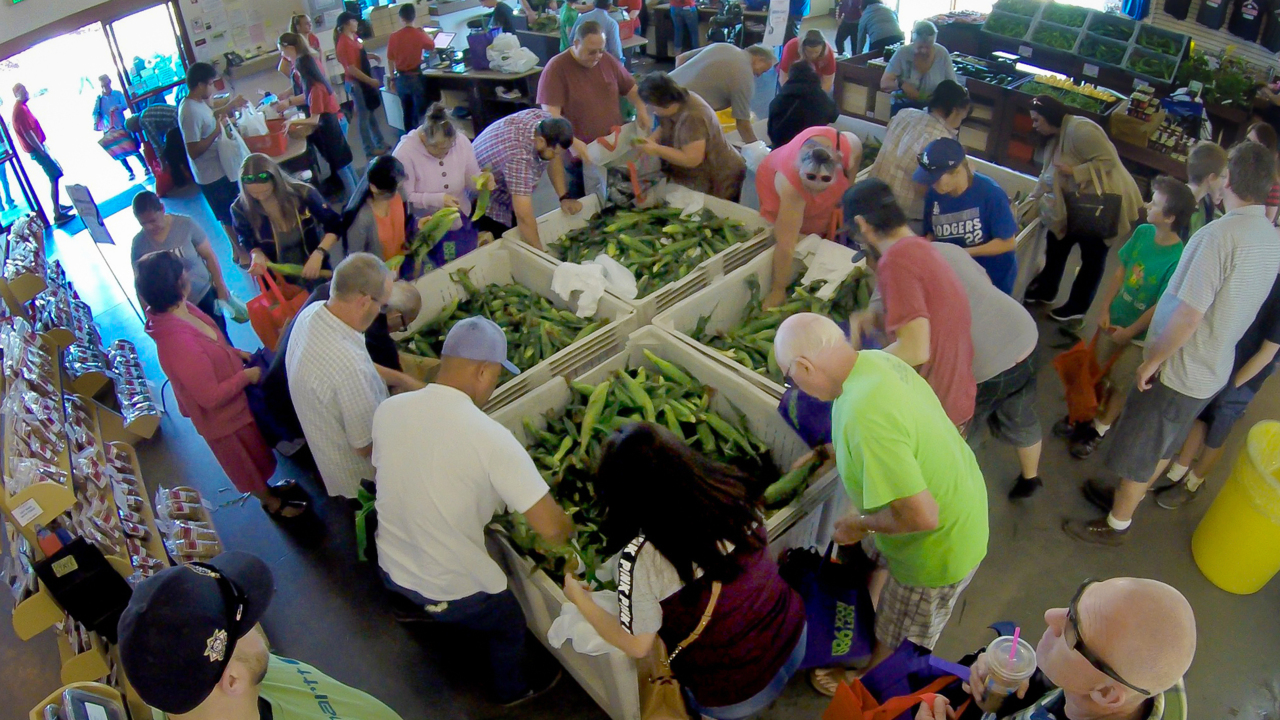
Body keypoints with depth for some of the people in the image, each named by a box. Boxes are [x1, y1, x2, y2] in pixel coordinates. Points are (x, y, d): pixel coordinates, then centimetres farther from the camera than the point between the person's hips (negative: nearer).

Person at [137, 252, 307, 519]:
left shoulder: (182, 308, -13)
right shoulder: (176, 342, -41)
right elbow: (211, 397, -33)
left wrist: (236, 353, -1)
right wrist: (247, 376, -21)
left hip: (234, 402, 8)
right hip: (222, 416, -8)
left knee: (255, 455, 31)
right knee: (248, 462, 21)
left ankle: (266, 488, 56)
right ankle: (270, 501, 46)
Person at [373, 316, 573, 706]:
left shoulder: (388, 410, -14)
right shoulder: (492, 439, -30)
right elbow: (552, 531, -29)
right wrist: (570, 526, -5)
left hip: (391, 569, 5)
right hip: (455, 591, -4)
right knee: (508, 629, 29)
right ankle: (514, 689, 54)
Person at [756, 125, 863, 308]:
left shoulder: (851, 146, -40)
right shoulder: (789, 183, -47)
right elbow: (786, 246, -41)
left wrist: (845, 193, -2)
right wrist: (778, 290, -33)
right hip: (777, 191, -3)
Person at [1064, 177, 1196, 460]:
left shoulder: (1178, 259, -27)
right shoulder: (1143, 232, -11)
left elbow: (1162, 307, -19)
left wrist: (1129, 332, -11)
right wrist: (1104, 309, -1)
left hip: (1140, 334, -4)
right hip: (1115, 319, 5)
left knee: (1120, 384, 13)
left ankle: (1100, 429, 32)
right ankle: (1087, 417, 38)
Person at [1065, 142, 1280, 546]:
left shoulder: (1220, 234, -27)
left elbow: (1188, 316, -28)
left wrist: (1152, 360, -15)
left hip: (1179, 370, -8)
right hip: (1215, 369, 8)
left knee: (1138, 450, 9)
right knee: (1162, 445, 25)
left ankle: (1116, 525, 25)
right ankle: (1126, 497, 44)